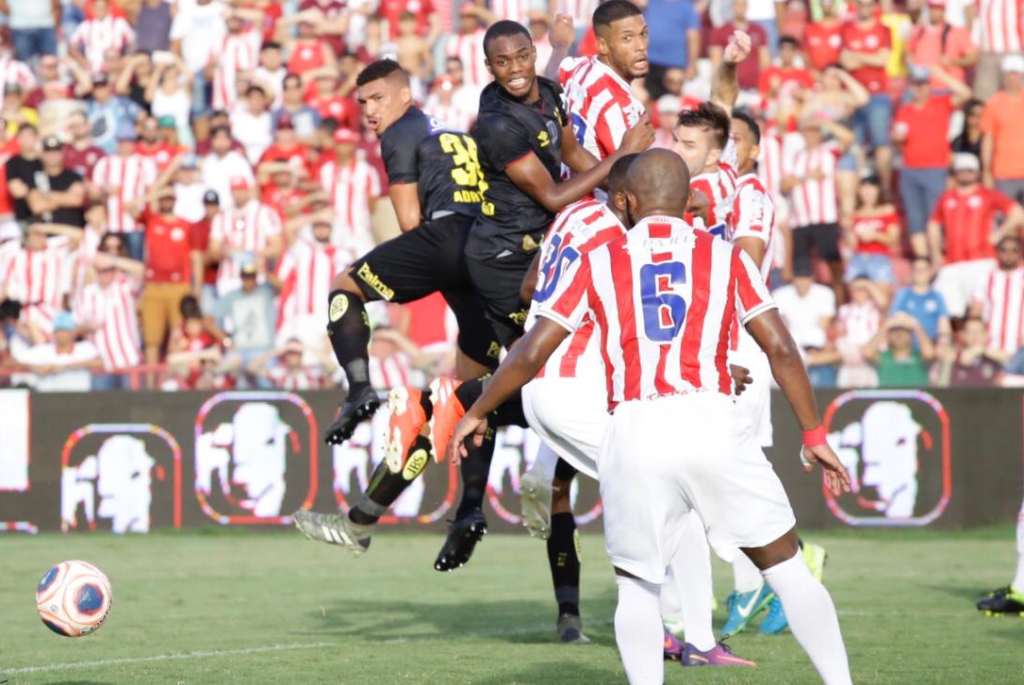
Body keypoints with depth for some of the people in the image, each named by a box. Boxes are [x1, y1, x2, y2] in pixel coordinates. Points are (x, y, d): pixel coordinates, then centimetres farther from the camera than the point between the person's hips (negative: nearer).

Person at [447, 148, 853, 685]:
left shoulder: (599, 264, 12)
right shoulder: (724, 257, 12)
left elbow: (530, 354, 10)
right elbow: (780, 349, 7)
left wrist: (476, 413, 24)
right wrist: (814, 435, 14)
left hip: (634, 434, 0)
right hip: (711, 424, 0)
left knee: (637, 584, 19)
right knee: (785, 565, 12)